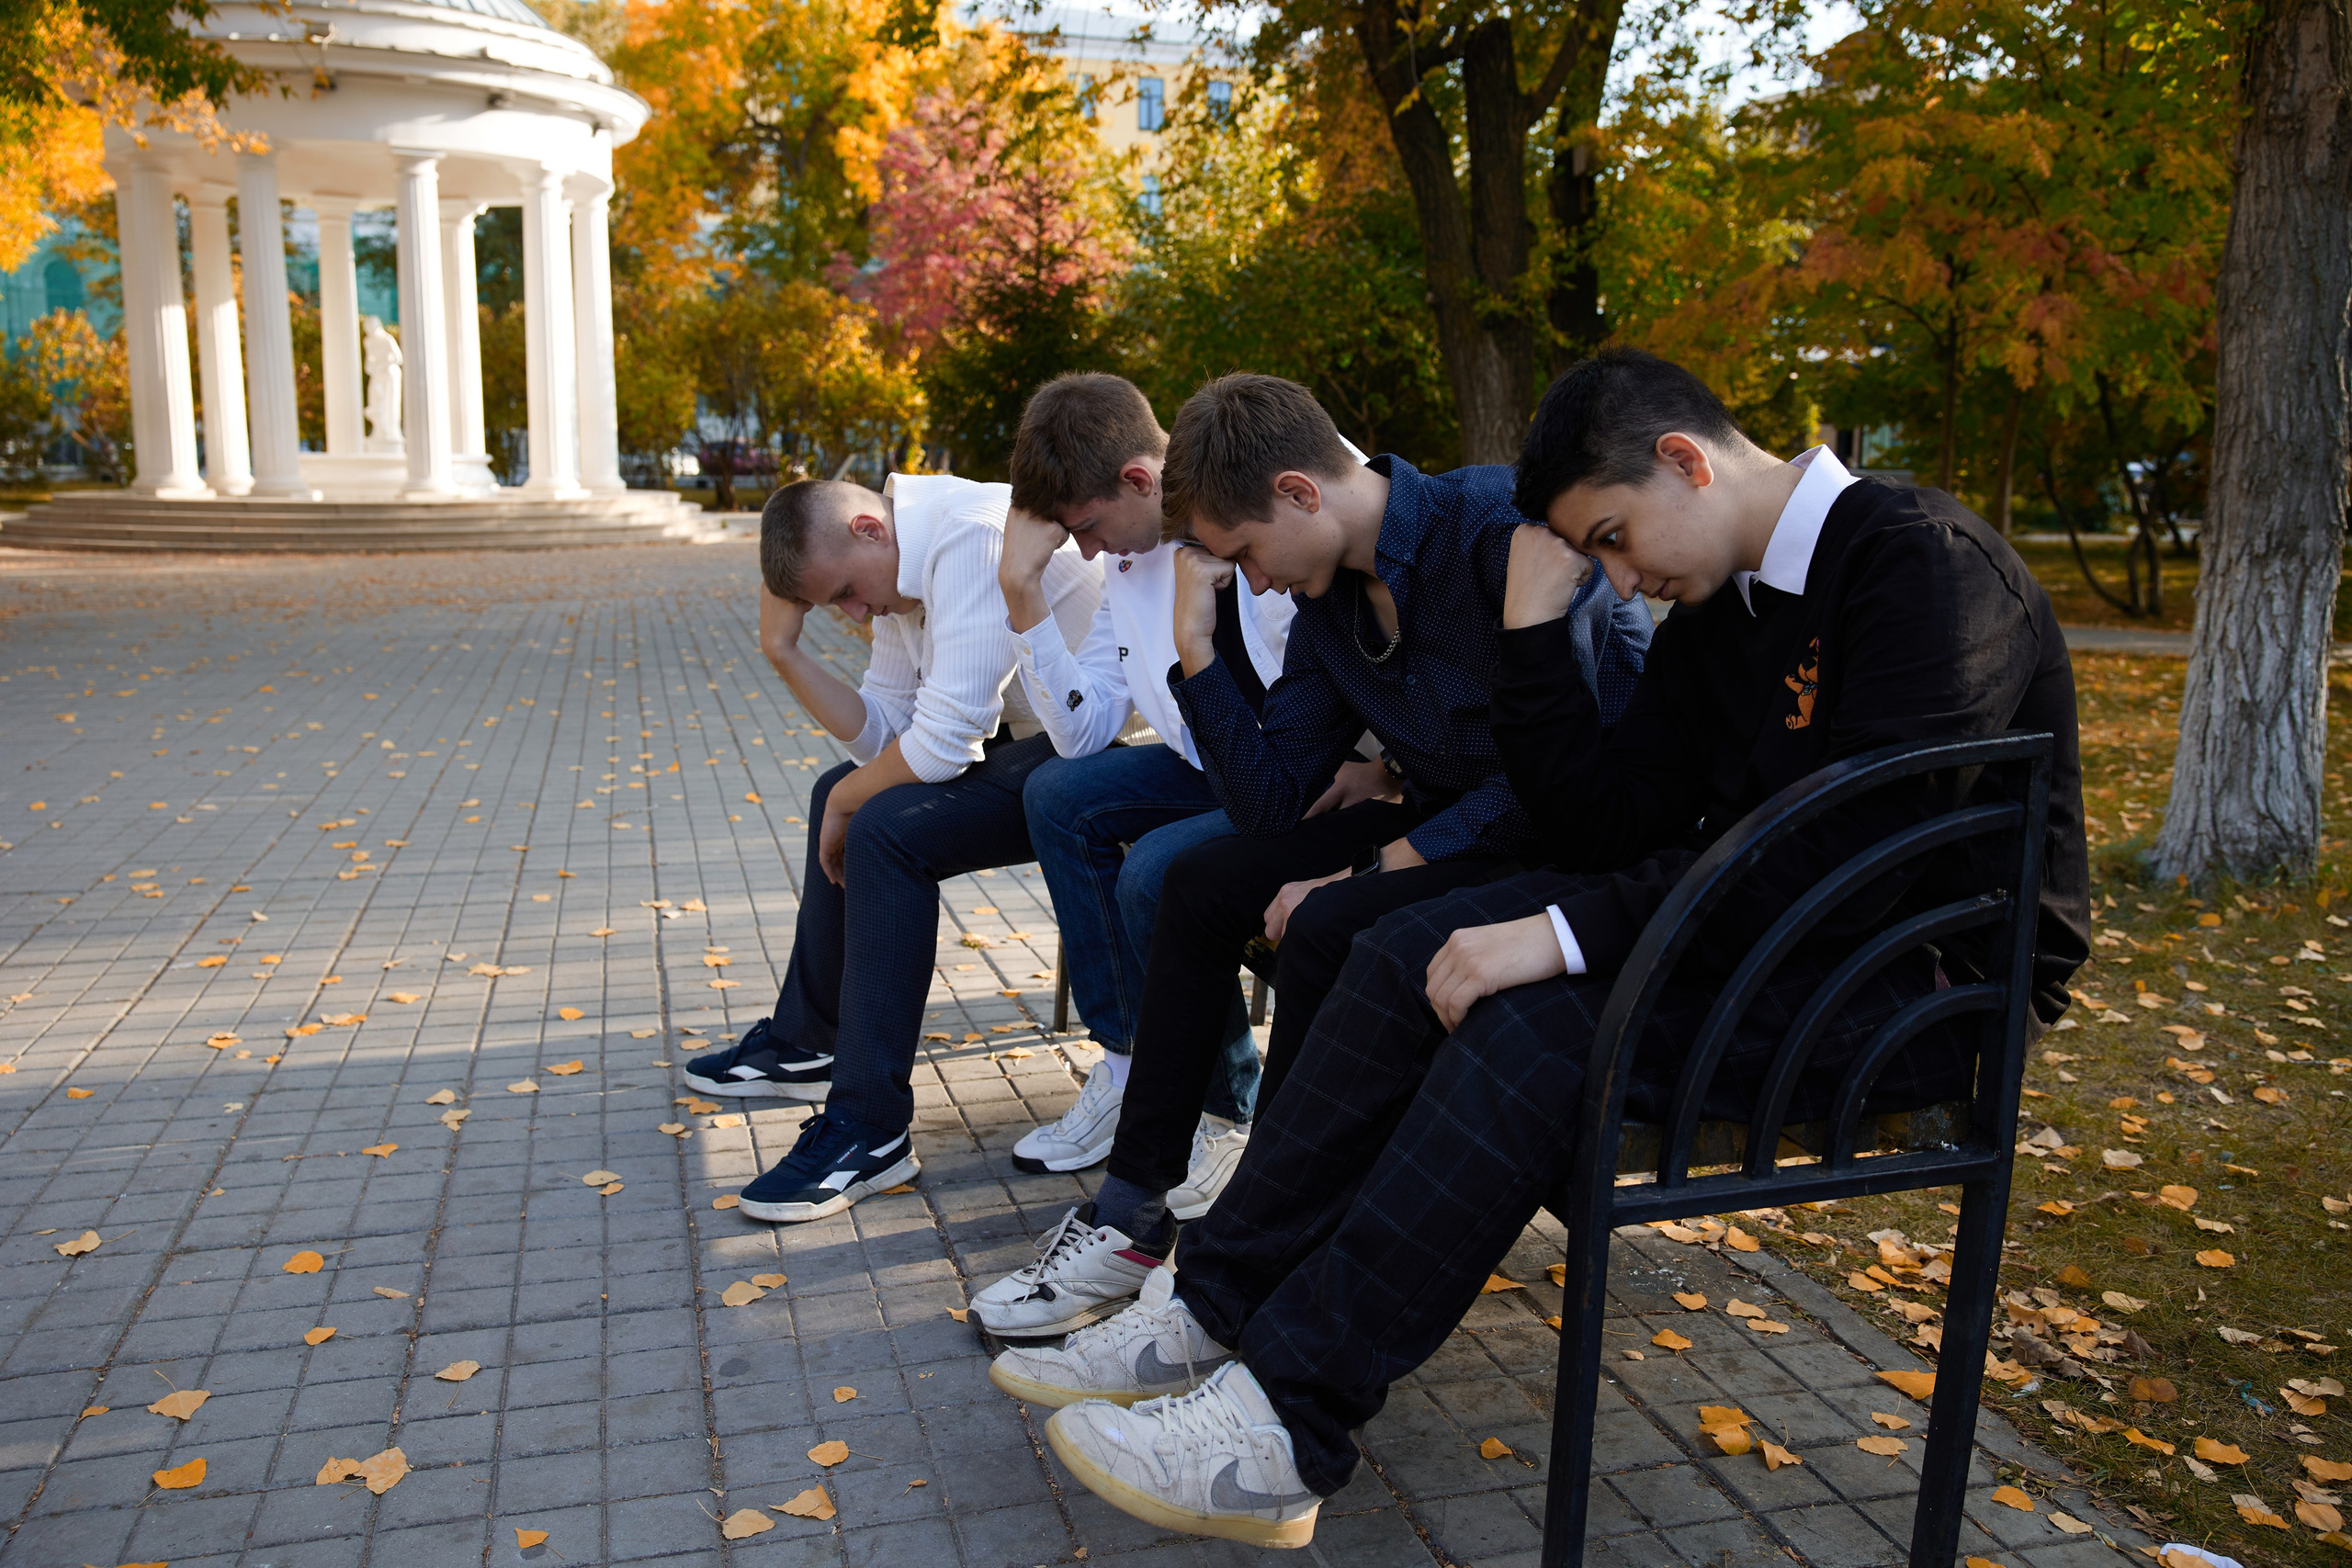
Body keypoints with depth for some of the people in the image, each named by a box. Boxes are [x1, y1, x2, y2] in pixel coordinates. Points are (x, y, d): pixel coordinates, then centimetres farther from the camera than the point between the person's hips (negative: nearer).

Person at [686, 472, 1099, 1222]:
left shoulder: (969, 538, -24)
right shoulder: (895, 574, 8)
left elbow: (939, 743, -26)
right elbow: (881, 733, 7)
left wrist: (847, 803, -9)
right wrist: (784, 650, -4)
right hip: (1033, 740, 11)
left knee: (888, 828, -23)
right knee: (843, 796, 15)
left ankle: (869, 1129, -15)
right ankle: (805, 1044, 29)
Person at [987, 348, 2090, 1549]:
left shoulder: (1926, 562, -17)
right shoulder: (1716, 605, 9)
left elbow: (1852, 849, -28)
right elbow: (1610, 830, 4)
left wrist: (1568, 936, -30)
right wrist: (1536, 629, -4)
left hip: (1927, 975, -8)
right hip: (1768, 921, 8)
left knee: (1548, 1019, -31)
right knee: (1414, 952, -11)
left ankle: (1285, 1427, -23)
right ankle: (1213, 1317, -8)